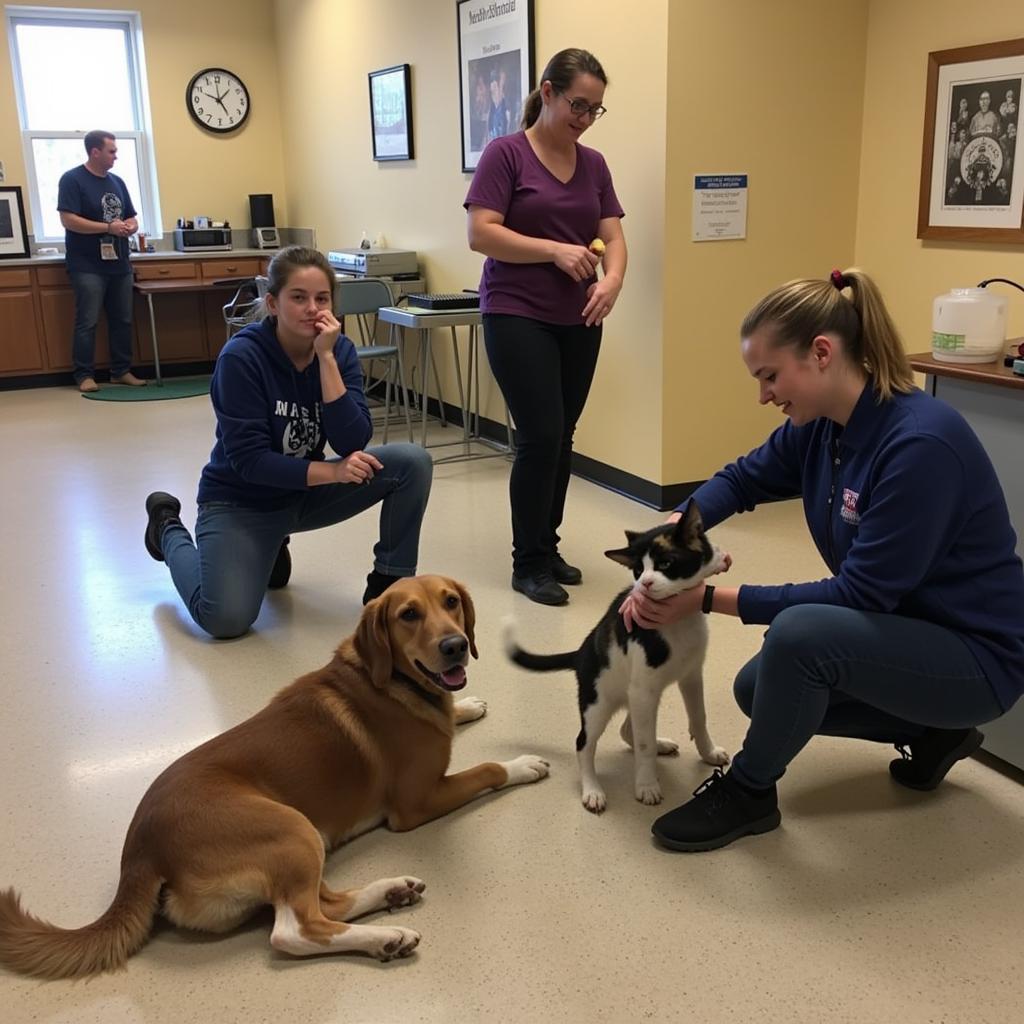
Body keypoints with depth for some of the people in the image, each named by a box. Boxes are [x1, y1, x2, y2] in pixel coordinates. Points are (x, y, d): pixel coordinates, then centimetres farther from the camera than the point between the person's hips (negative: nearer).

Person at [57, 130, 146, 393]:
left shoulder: (117, 181, 15)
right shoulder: (72, 179, -6)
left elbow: (132, 219, 20)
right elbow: (68, 220, -16)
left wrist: (130, 227, -5)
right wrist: (109, 227, -19)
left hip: (119, 265, 7)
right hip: (88, 267, -6)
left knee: (122, 320, 8)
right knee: (87, 322, -6)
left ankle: (121, 371, 17)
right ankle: (84, 375, 0)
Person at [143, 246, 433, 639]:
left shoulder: (340, 350, -9)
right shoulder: (241, 357, -22)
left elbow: (354, 444, -21)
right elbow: (249, 460, -24)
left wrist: (326, 357, -27)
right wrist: (330, 472, -33)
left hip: (308, 492, 4)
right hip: (241, 501, -4)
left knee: (413, 462, -17)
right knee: (225, 619, -22)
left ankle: (387, 583, 1)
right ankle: (170, 528, 11)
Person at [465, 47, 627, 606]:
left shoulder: (594, 164, 10)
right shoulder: (506, 153, -7)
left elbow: (613, 238, 6)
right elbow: (480, 234, -13)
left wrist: (612, 280, -15)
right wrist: (555, 250, -21)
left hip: (577, 320, 6)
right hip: (517, 316, -6)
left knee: (562, 438, 9)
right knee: (540, 436, -10)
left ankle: (546, 546, 23)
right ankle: (527, 563, 3)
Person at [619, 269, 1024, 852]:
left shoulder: (921, 443, -30)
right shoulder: (821, 427, -5)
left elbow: (860, 593, -28)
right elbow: (742, 480, 9)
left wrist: (710, 598, -26)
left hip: (977, 654, -9)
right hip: (904, 625, 9)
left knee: (800, 634, -32)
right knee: (759, 690, 13)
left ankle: (748, 793, -6)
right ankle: (931, 732, 20)